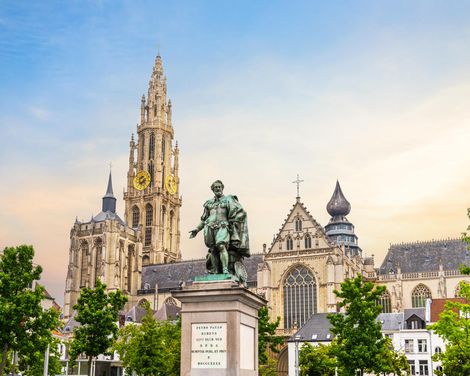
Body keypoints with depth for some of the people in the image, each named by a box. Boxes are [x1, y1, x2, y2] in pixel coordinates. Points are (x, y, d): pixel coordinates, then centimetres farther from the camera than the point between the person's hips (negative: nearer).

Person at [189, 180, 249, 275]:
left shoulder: (228, 199, 10)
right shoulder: (209, 203, 22)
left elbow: (239, 212, 1)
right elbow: (204, 219, 26)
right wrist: (197, 229, 17)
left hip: (222, 227, -4)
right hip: (210, 227, 4)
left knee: (221, 246, -25)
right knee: (213, 250, -2)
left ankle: (225, 271, -33)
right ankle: (215, 273, -1)